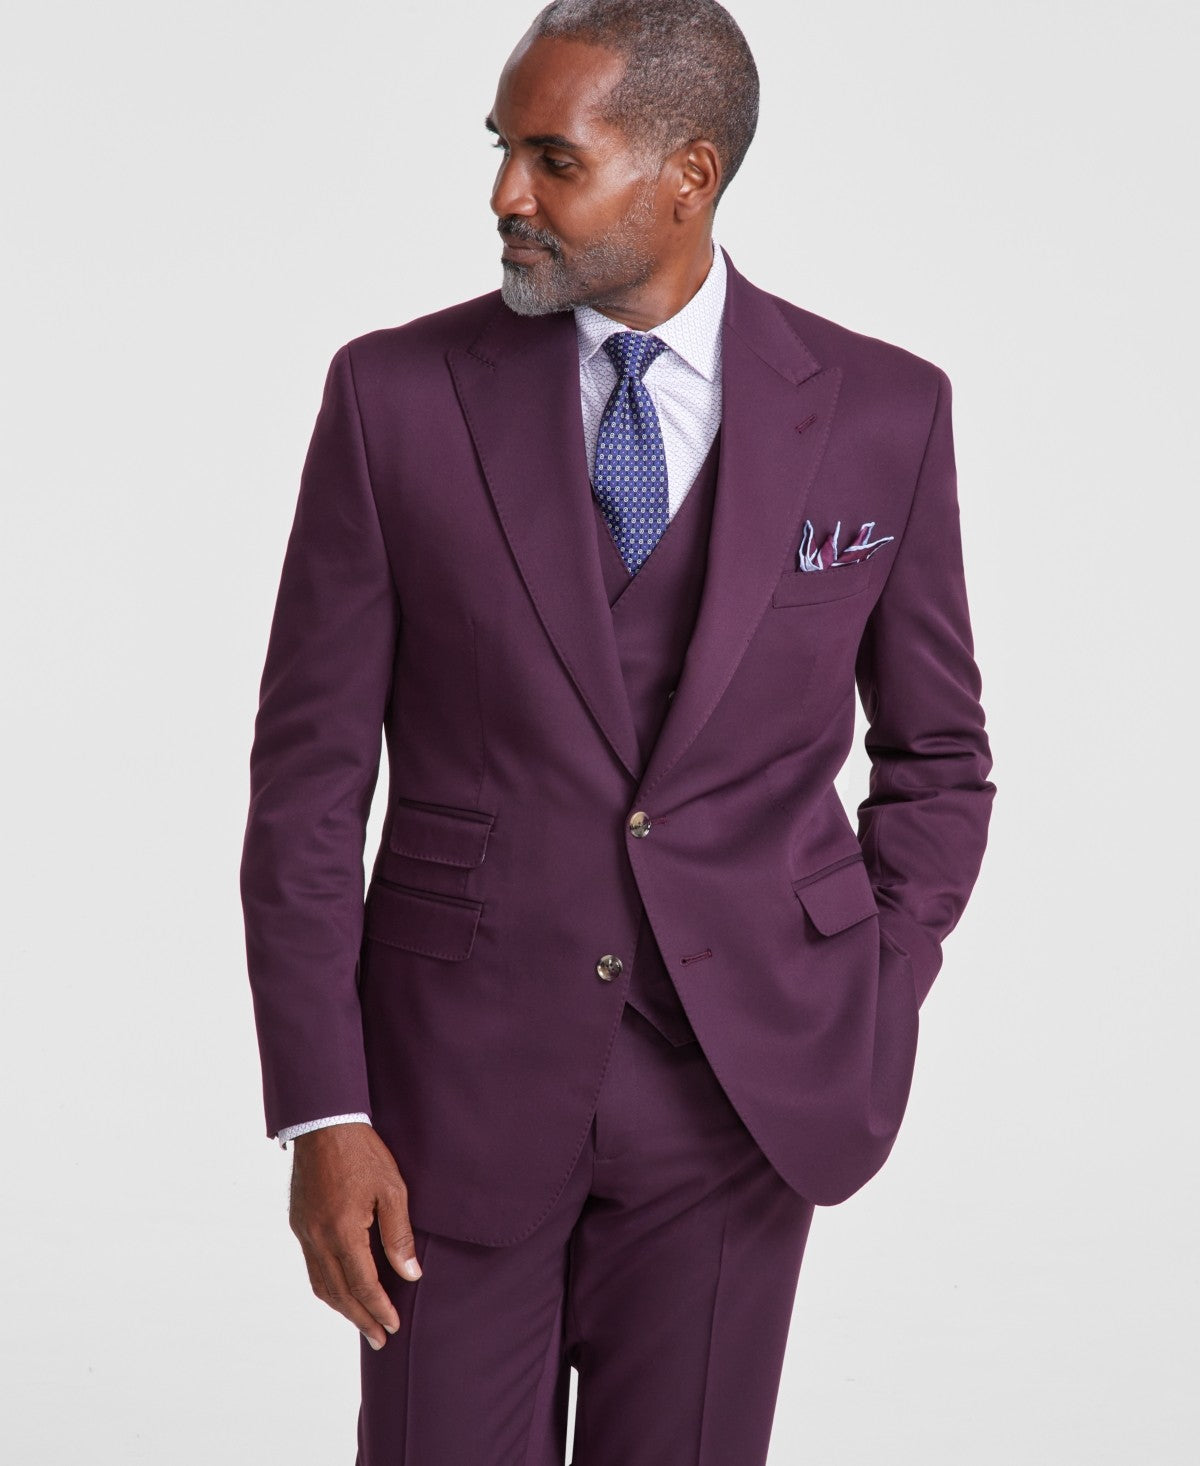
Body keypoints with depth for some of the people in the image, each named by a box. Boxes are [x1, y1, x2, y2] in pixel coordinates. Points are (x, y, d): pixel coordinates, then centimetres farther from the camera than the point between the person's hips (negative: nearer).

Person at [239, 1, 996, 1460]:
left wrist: (873, 1011, 0)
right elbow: (308, 776, -3)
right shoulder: (396, 394, -4)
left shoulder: (881, 412, -2)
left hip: (737, 1082, 1)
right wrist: (320, 1114, -7)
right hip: (460, 1067, 0)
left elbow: (937, 754, 11)